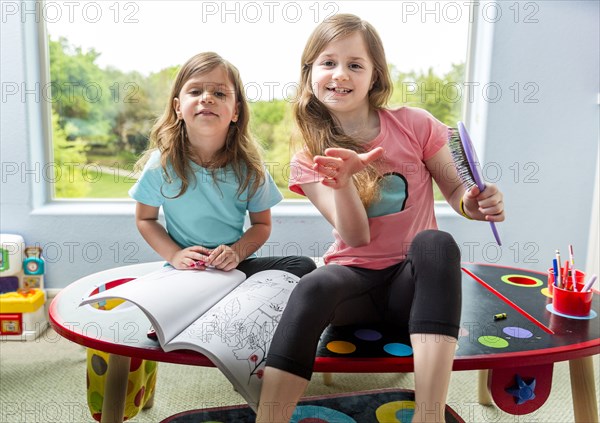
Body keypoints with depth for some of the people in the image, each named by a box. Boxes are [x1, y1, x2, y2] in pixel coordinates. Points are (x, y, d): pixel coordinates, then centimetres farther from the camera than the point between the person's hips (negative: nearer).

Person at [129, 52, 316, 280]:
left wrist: (237, 251, -14)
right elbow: (145, 219, 5)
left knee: (304, 266, -17)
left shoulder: (249, 167, -6)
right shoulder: (161, 164, -8)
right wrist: (174, 255, -11)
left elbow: (262, 223, 5)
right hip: (187, 270, -1)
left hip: (237, 266, 2)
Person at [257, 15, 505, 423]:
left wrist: (475, 202, -17)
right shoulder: (310, 161, 0)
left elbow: (457, 189, 7)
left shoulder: (414, 125, -2)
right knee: (313, 288, -34)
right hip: (354, 277, 0)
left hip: (413, 279, 0)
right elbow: (356, 237, -9)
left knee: (435, 241, -34)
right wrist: (342, 184, -29)